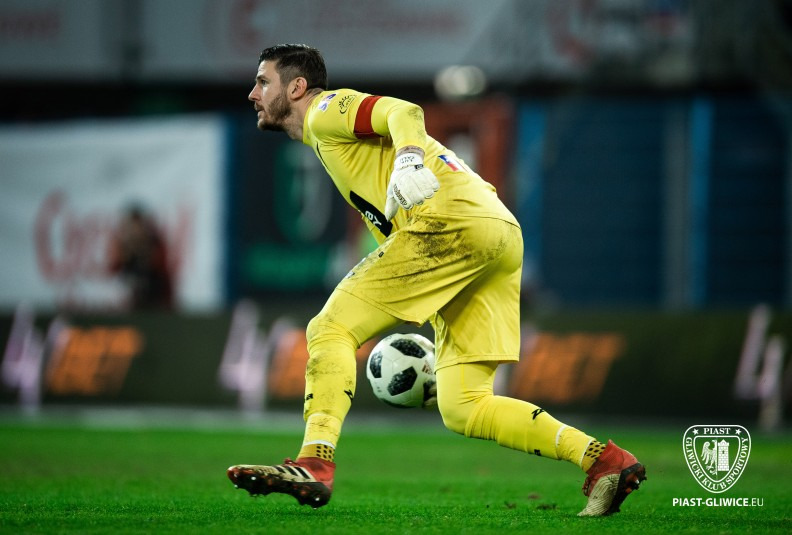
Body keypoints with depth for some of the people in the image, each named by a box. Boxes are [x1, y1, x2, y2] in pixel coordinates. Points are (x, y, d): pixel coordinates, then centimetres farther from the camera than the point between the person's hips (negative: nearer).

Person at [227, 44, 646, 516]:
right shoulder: (329, 139, 35)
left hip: (454, 219, -9)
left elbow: (406, 112, -11)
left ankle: (315, 463, -24)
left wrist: (409, 158, -33)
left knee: (330, 329, -8)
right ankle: (604, 459, -5)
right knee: (462, 407, 3)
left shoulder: (326, 109, 8)